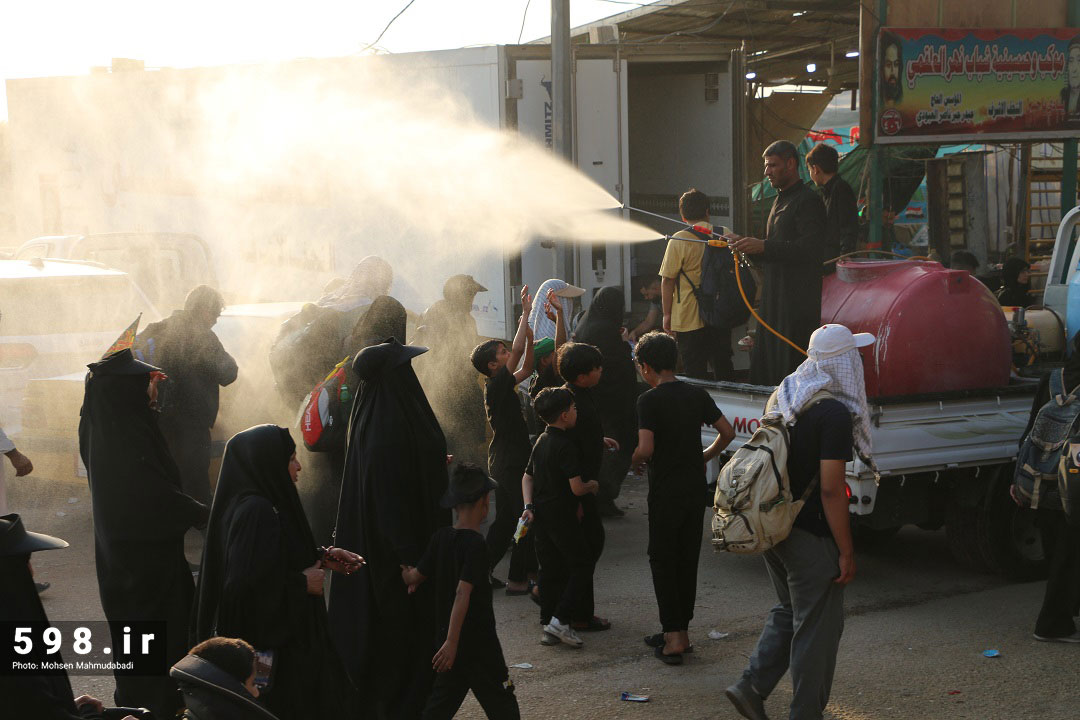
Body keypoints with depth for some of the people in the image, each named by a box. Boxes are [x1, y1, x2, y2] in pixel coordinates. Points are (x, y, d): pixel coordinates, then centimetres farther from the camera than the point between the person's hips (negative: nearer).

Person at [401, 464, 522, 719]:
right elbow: (463, 592, -26)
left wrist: (407, 575, 31)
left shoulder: (441, 538, 2)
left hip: (447, 635, 7)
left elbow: (416, 576, 8)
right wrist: (451, 642, -28)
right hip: (478, 641, -7)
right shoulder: (475, 544, -19)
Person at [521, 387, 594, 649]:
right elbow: (577, 488, -20)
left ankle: (548, 626, 18)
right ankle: (561, 620, -10)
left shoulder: (541, 441, 11)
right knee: (582, 566, 0)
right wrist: (593, 486, 0)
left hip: (540, 516, 9)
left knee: (550, 569, 14)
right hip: (562, 516, -8)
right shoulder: (565, 445, -18)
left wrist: (529, 505, 8)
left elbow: (527, 477, 16)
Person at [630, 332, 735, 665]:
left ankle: (673, 636, -3)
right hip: (695, 488, 6)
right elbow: (727, 432, 7)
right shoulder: (697, 394, 5)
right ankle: (680, 630, 21)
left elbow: (646, 449, -22)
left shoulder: (650, 400, -13)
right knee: (688, 559, 13)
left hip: (665, 490, -6)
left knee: (662, 561, 2)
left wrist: (633, 460, -2)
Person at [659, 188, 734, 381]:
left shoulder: (679, 240, -11)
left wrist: (667, 314, -2)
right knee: (723, 368, 15)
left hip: (689, 319, -4)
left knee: (696, 374, 2)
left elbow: (667, 280, -11)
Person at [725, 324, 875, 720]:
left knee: (788, 611, 24)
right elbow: (831, 489, -22)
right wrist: (846, 552, -16)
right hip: (810, 537, -8)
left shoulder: (781, 397, 6)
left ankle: (751, 686, 18)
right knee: (817, 627, 6)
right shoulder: (835, 413, -20)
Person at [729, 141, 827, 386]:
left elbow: (812, 248, -22)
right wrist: (746, 244, 8)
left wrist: (763, 246, -24)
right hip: (774, 301, 10)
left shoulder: (808, 201, -10)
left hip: (798, 301, -9)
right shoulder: (780, 200, 20)